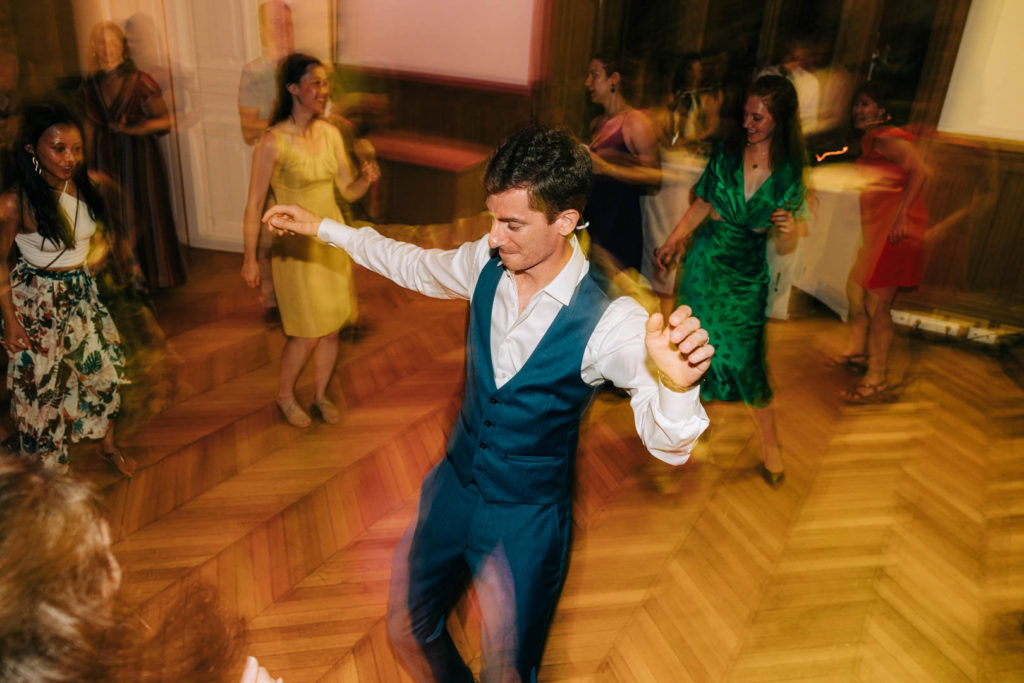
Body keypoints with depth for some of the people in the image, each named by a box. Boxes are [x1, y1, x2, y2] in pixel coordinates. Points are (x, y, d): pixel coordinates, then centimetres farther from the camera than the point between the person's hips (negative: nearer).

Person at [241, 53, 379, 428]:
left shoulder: (330, 133, 0)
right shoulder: (274, 142, -17)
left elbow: (348, 190, 4)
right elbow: (254, 204, -12)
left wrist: (367, 178, -18)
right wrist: (250, 258, -9)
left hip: (332, 239, 5)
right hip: (296, 245, -5)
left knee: (332, 327, 13)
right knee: (307, 334, 2)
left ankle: (320, 394, 36)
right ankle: (285, 395, 30)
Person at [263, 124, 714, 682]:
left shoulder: (611, 322, -26)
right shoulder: (488, 262, -12)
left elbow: (667, 441, -34)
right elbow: (417, 266, 9)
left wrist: (675, 386, -57)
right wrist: (323, 228, 15)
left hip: (527, 522, -5)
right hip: (453, 488, 5)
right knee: (406, 632, 21)